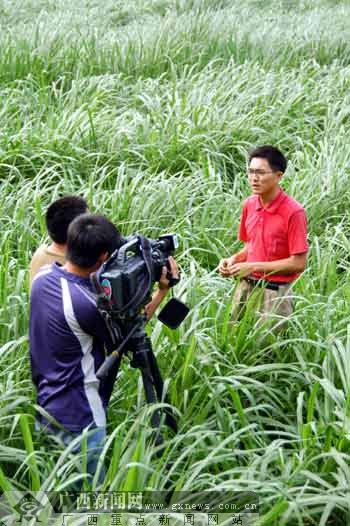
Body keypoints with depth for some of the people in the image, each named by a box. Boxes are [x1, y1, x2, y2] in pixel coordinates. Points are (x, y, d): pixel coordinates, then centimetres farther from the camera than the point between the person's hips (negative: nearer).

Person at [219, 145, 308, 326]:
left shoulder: (293, 212, -16)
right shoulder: (249, 205, 4)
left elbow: (298, 263, -15)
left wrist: (254, 267, -16)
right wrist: (234, 259, -2)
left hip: (274, 293, -6)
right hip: (245, 287, 6)